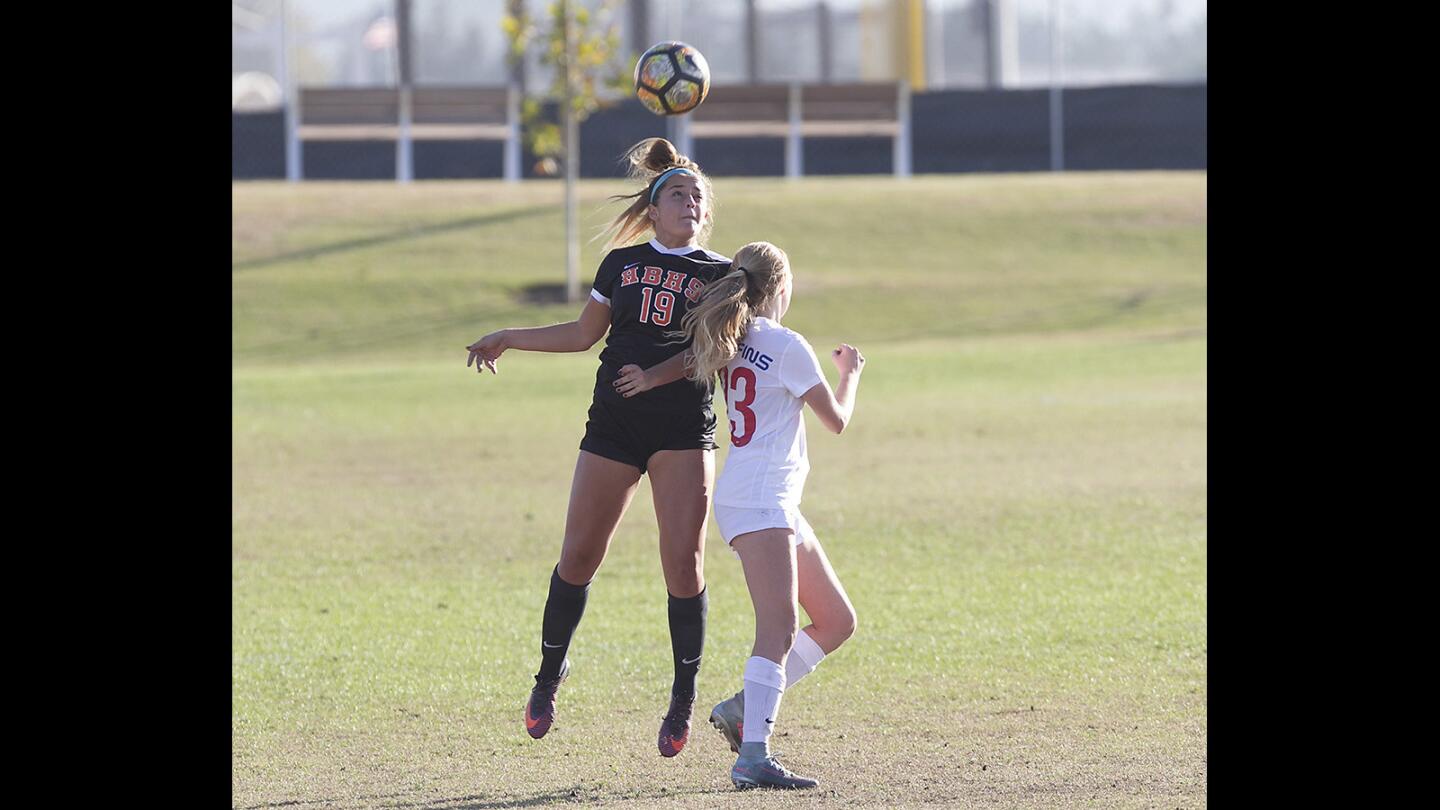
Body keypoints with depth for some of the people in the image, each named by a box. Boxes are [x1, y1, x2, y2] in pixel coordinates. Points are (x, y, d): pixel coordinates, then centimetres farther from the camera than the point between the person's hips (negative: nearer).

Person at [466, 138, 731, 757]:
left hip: (683, 430, -2)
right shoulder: (622, 263, 11)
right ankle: (550, 672, 22)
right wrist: (507, 339, 21)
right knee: (579, 556, 1)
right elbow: (583, 334, 22)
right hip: (613, 425, 2)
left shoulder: (719, 275, 4)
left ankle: (684, 699, 3)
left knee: (683, 562, -11)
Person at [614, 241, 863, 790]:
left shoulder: (734, 341, 17)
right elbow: (836, 418, 0)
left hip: (777, 503, 9)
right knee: (780, 627, -20)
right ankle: (753, 758, -31)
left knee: (836, 622, 12)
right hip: (759, 500, -9)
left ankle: (744, 708, 7)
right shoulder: (787, 345, -8)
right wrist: (850, 373, 18)